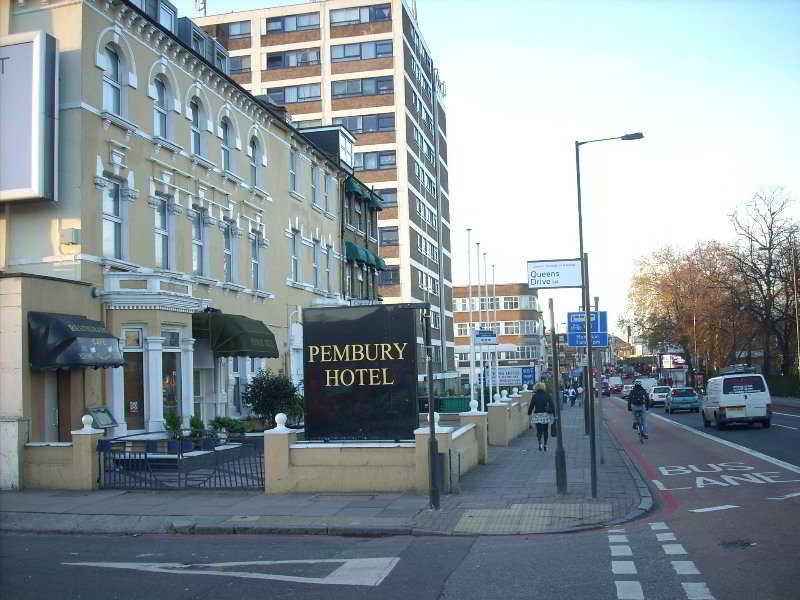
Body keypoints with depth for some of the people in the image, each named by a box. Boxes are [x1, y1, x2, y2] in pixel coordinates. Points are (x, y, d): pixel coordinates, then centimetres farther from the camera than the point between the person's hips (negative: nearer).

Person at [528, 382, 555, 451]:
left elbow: (531, 406, 1)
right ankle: (545, 444, 16)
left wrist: (529, 412, 15)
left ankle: (540, 443, -23)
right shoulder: (547, 396, 1)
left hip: (537, 415, -2)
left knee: (539, 430, -1)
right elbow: (551, 405, -2)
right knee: (545, 430, 14)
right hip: (546, 415, 2)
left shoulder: (535, 396, -3)